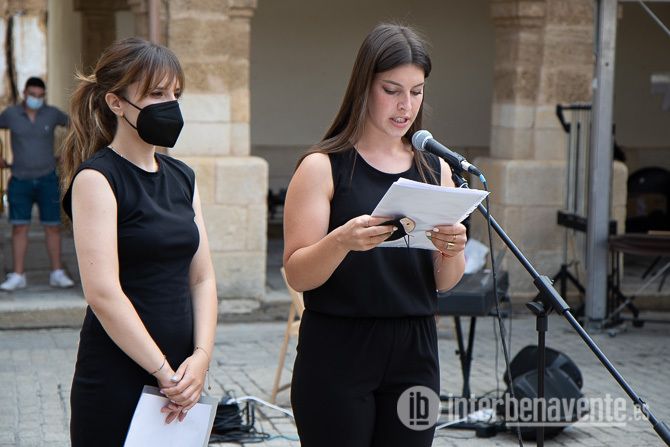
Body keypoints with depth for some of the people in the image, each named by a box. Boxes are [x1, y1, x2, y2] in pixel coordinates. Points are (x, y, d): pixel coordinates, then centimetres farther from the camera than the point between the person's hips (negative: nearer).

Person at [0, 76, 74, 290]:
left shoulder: (52, 114, -3)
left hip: (47, 179, 0)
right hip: (20, 181, 0)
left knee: (52, 226, 2)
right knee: (19, 227, -2)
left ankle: (57, 274, 9)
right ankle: (18, 276, 2)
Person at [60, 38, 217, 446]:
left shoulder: (182, 178, 12)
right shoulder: (96, 178, -10)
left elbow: (202, 278, 10)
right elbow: (103, 294, -17)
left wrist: (202, 356, -5)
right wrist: (165, 372, -16)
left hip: (180, 375, 6)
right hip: (116, 382, -6)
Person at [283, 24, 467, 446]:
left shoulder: (435, 168, 8)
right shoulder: (323, 167, -5)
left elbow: (443, 283, 8)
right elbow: (297, 275, -11)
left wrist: (452, 251, -14)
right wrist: (341, 241, -30)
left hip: (414, 353, 4)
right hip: (337, 355, -4)